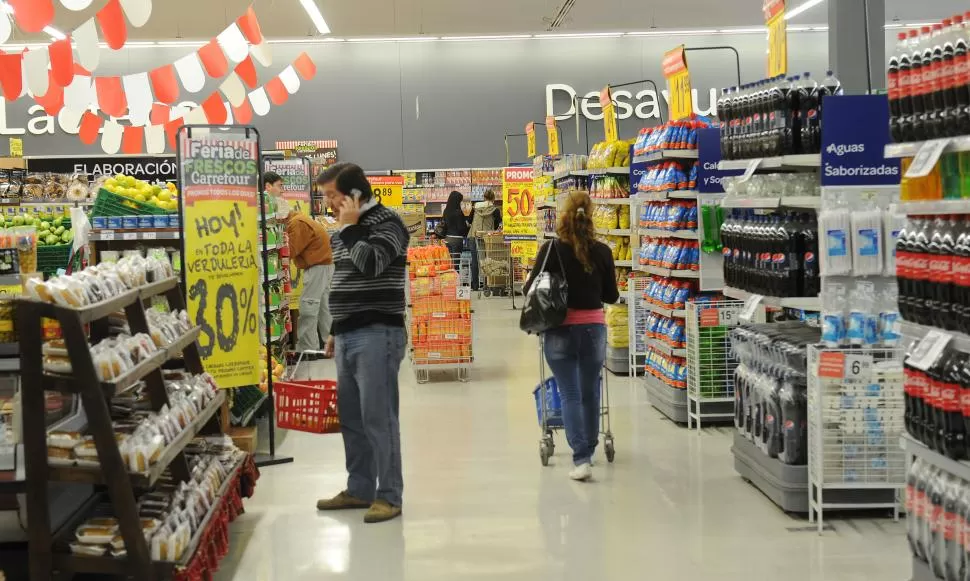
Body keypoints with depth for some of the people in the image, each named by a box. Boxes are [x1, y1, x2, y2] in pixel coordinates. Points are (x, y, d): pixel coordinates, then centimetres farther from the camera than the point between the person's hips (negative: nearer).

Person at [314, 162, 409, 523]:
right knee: (350, 417, 12)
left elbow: (371, 264, -27)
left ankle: (389, 495, 1)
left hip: (377, 335, -9)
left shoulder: (387, 223, -9)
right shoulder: (346, 231, 17)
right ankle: (359, 488, 22)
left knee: (378, 418, -7)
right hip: (348, 337, 9)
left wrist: (350, 227, -14)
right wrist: (336, 330, 24)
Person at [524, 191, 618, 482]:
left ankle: (581, 458, -8)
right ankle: (588, 450, 32)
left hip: (560, 330, -2)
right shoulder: (602, 252, -3)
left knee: (570, 394, 2)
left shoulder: (552, 249, -9)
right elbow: (611, 296, 6)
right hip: (594, 328, 2)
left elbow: (530, 289, -3)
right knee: (590, 393, 17)